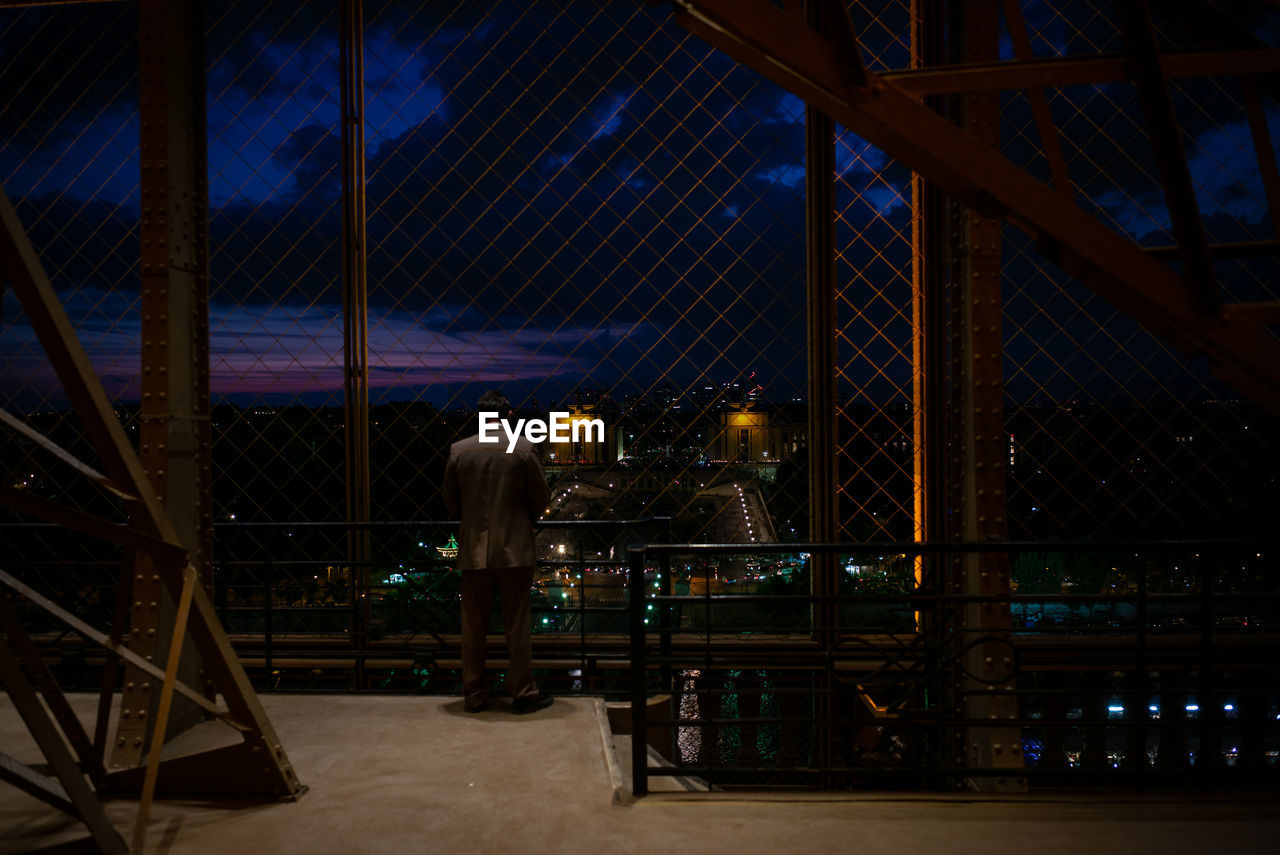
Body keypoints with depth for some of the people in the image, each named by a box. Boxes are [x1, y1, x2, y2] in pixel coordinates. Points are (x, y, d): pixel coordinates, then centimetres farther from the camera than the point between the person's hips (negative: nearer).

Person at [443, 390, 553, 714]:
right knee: (517, 626, 7)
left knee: (473, 627, 11)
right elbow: (541, 498, -1)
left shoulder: (459, 450, -1)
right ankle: (523, 693, 14)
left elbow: (450, 502, 7)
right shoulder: (524, 448, -7)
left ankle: (474, 695, 19)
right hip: (515, 549, -1)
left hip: (473, 550, 2)